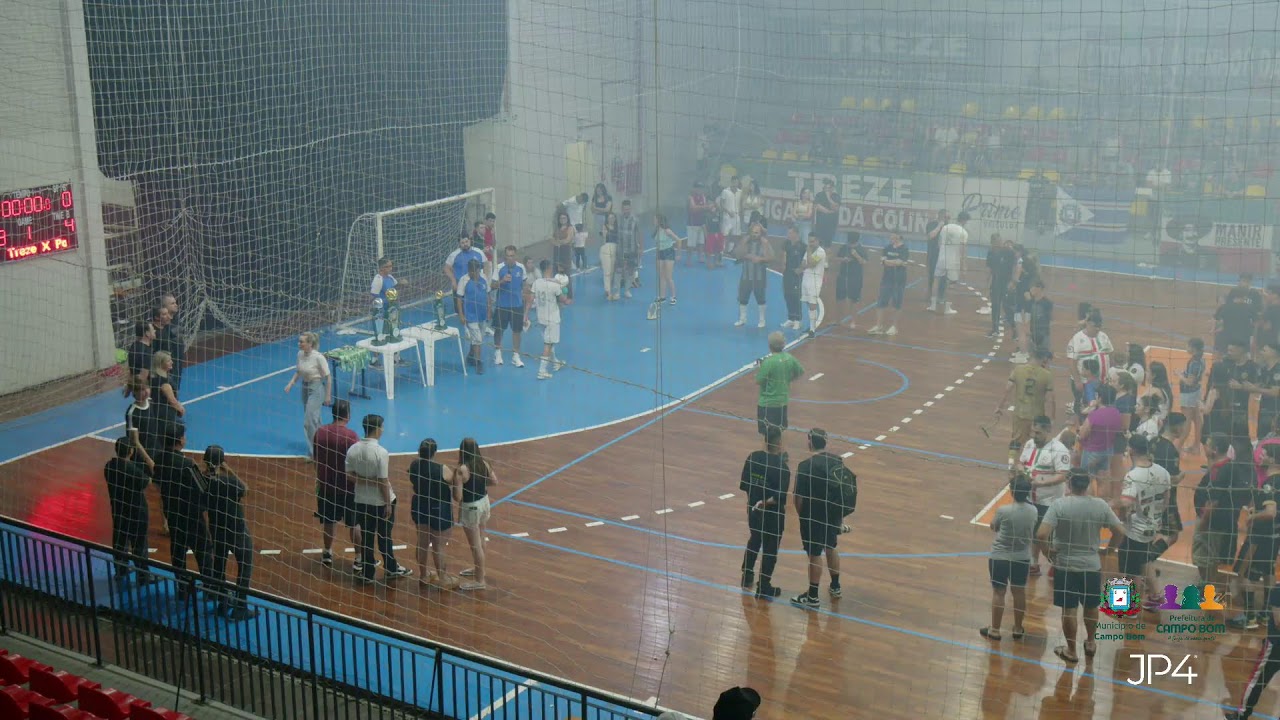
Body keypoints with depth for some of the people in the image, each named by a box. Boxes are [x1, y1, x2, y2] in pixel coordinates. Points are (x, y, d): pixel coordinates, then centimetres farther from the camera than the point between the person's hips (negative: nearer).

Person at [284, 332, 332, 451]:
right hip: (305, 387, 7)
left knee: (309, 421, -11)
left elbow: (328, 377, -13)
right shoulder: (300, 354, -2)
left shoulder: (318, 357, -21)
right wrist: (291, 383, 0)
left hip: (316, 389, -7)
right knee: (314, 419, 18)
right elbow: (298, 371, 14)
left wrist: (328, 396, -11)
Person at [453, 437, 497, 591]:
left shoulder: (461, 470, -25)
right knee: (480, 540, 25)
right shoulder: (484, 463, -6)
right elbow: (494, 481, 7)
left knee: (475, 545, 4)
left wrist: (454, 485, -4)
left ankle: (479, 580, 14)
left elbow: (457, 497, -24)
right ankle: (478, 568, 45)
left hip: (470, 507, -8)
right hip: (484, 502, 8)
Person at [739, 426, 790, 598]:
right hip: (773, 514, -5)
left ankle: (747, 576, 40)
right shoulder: (781, 466, -23)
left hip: (753, 509, 5)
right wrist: (767, 502, -13)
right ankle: (763, 587, 18)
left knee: (754, 541, 28)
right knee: (770, 549, 11)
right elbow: (781, 497, -26)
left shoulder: (752, 458, -8)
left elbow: (744, 485, 0)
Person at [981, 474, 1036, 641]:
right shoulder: (1033, 511, -10)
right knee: (1019, 592, 16)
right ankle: (1018, 629, 30)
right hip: (1022, 558, 3)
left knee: (998, 592, 8)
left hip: (999, 558, -3)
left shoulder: (1003, 511, -22)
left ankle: (995, 630, 18)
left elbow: (993, 527, -3)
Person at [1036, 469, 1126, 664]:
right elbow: (1120, 531, -4)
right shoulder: (1100, 505, -8)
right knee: (1091, 607, 22)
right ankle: (1090, 643, 41)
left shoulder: (1060, 505, -16)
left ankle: (1071, 651, 22)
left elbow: (1041, 534, -23)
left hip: (1065, 566, -3)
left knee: (1069, 610, 10)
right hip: (1092, 566, 3)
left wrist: (1049, 552, -6)